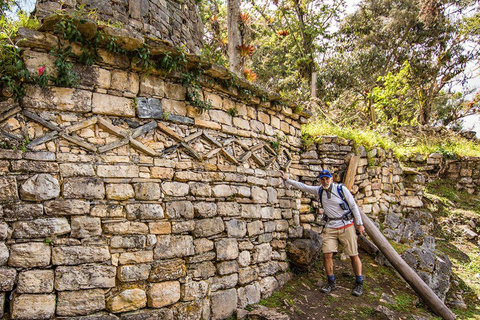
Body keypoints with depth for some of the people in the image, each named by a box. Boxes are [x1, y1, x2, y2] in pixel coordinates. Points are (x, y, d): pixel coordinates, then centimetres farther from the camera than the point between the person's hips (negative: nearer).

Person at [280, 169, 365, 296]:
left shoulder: (341, 189, -8)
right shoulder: (319, 190, 3)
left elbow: (353, 206, -2)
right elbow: (302, 186, 10)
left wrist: (359, 224, -1)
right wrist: (287, 179, 6)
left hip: (346, 225, -3)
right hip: (330, 227, 3)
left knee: (353, 255, 1)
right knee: (327, 254, -6)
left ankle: (359, 284, 19)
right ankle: (331, 283, 12)